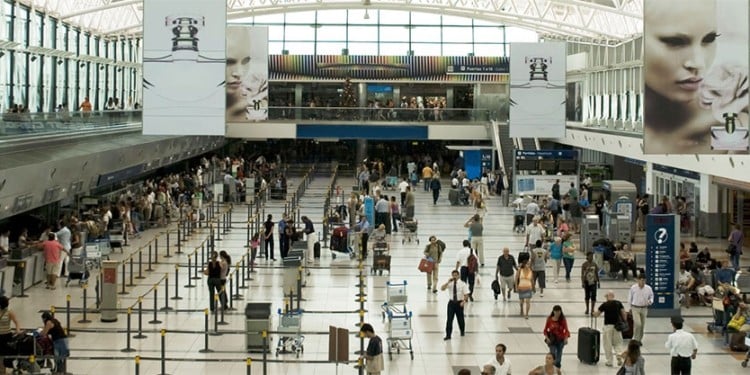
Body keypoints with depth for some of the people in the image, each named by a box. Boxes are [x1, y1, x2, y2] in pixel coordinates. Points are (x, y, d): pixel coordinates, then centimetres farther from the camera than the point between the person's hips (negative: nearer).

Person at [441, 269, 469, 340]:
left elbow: (466, 294, -6)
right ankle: (448, 335, 1)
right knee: (449, 319, -4)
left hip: (459, 303, -1)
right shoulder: (450, 283, -2)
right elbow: (442, 288, -14)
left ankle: (462, 331, 40)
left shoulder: (462, 284, -5)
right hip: (451, 302, 1)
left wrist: (464, 301, -22)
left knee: (460, 318, 14)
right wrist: (448, 282, -23)